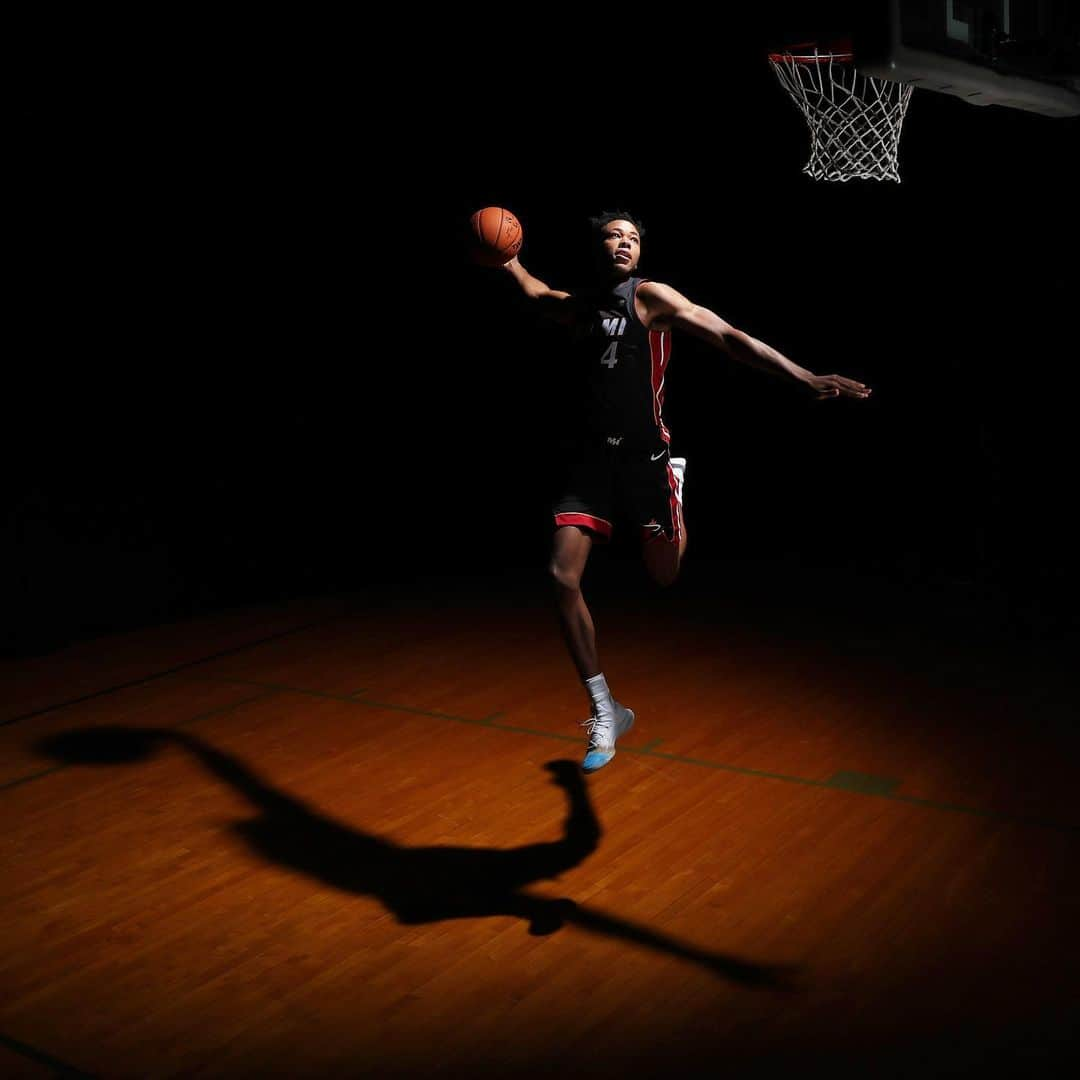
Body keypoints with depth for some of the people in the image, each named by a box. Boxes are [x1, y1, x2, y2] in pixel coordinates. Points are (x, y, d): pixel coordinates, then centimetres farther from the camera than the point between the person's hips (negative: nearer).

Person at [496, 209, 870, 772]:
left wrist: (804, 378, -23)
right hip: (594, 457, 4)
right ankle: (605, 711, 7)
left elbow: (727, 337, -15)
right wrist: (509, 262, 23)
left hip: (645, 456, -4)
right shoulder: (579, 306, 9)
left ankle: (675, 480, 38)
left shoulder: (650, 297, -6)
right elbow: (538, 294, 36)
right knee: (563, 578, -7)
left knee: (664, 577, 6)